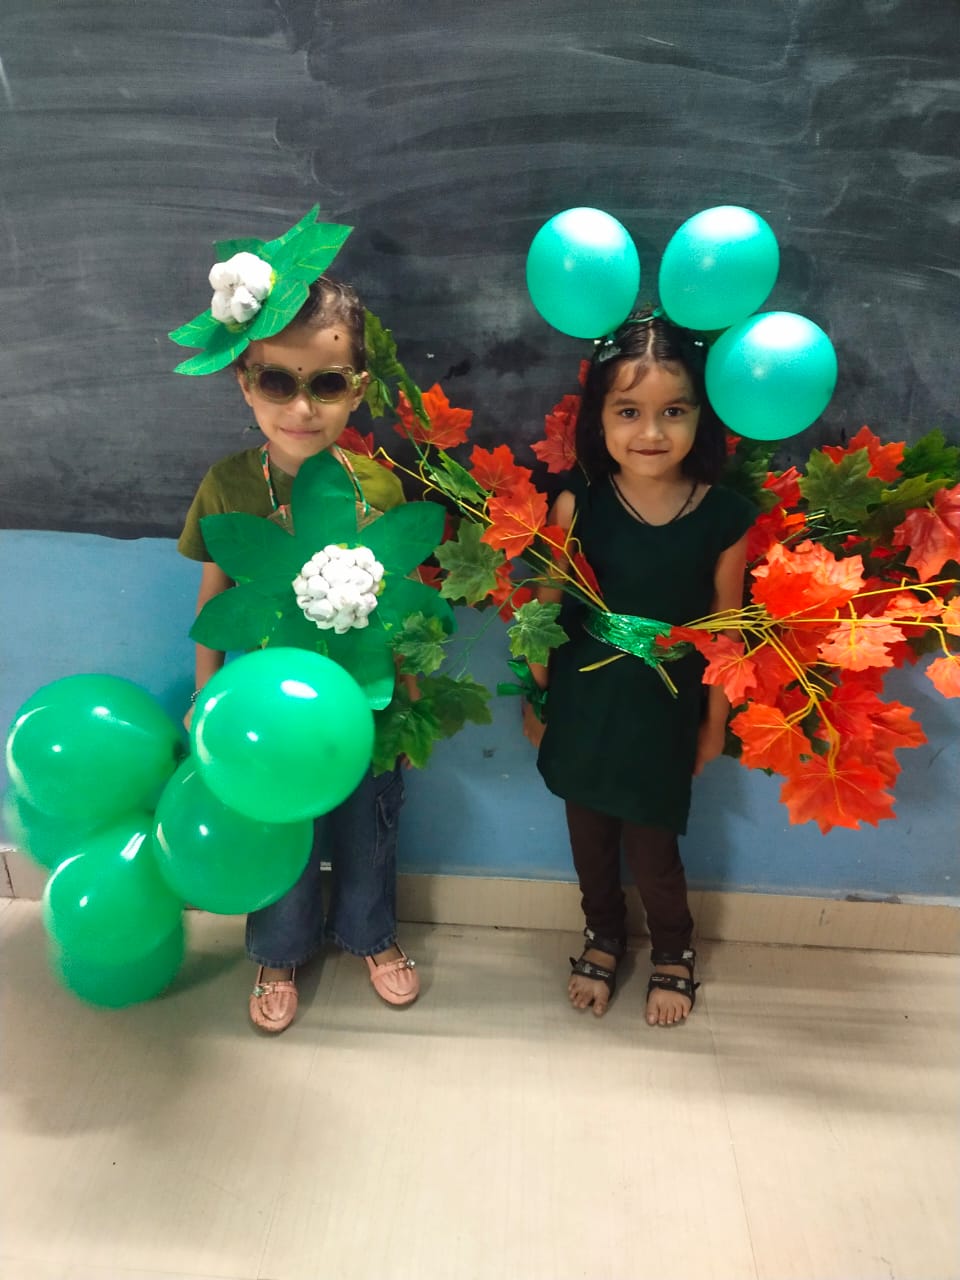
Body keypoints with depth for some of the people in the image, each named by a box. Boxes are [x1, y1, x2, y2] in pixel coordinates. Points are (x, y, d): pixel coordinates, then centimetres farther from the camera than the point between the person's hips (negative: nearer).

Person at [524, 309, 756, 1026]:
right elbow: (548, 610, -4)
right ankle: (604, 939, 50)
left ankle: (674, 953, 44)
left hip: (664, 716, -1)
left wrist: (715, 723, 4)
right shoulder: (578, 505, -15)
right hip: (582, 708, 2)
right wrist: (535, 699, 4)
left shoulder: (725, 518, -16)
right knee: (589, 837, 20)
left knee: (651, 848, 11)